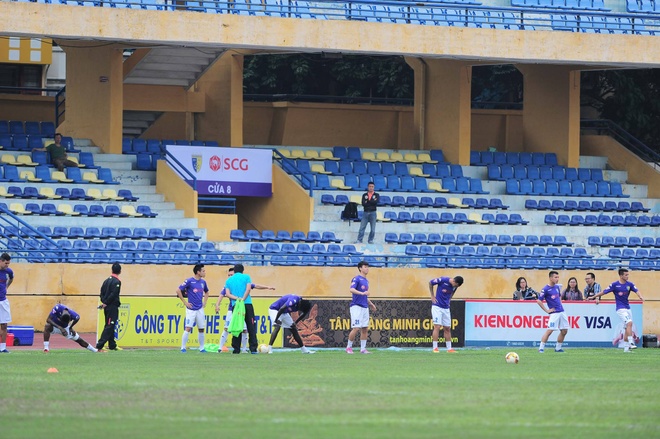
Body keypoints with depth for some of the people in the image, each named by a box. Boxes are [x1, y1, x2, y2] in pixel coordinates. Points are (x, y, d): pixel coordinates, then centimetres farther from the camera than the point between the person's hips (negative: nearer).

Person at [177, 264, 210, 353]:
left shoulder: (203, 282, 10)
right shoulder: (189, 281, -9)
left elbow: (206, 292, 29)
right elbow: (178, 290, -11)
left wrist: (204, 302, 14)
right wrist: (185, 302, -10)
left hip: (200, 309, 6)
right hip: (191, 309, -6)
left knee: (201, 329, 7)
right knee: (188, 328, -11)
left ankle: (202, 348, 17)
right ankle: (183, 348, -5)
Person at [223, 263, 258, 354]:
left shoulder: (228, 280, 14)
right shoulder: (246, 277, 7)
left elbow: (227, 294, 2)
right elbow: (248, 288, -9)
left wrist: (237, 298, -9)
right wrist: (243, 299, -13)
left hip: (235, 305, 2)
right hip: (247, 304, -2)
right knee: (251, 327, 0)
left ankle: (236, 349, 2)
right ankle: (253, 349, -6)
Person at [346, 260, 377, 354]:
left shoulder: (366, 281, 19)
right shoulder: (357, 279, -7)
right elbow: (352, 290, -24)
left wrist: (371, 304, 25)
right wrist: (362, 293, -36)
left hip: (365, 307, 8)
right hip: (356, 307, -8)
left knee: (365, 329, 6)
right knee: (356, 328, -11)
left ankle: (363, 349, 10)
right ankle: (349, 347, 2)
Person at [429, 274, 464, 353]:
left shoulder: (455, 286, 0)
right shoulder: (443, 280, -16)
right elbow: (430, 283, -2)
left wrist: (448, 300, 11)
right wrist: (432, 296, -2)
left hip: (446, 308, 6)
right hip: (437, 307, -6)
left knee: (447, 328, 6)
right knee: (437, 326, -12)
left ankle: (449, 348, 11)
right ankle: (435, 348, -10)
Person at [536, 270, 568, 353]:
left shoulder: (557, 287, 11)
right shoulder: (545, 289, -11)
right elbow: (539, 301, -12)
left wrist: (560, 304, 14)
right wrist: (547, 310, -11)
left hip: (561, 311, 7)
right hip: (554, 313, -7)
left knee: (564, 331, 7)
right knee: (550, 330, -14)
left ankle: (558, 348, 19)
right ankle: (541, 348, -9)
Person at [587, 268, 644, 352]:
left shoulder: (629, 284, 4)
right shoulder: (615, 284, -7)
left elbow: (636, 291, -8)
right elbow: (604, 292, -1)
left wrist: (640, 297, -30)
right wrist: (593, 297, 1)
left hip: (628, 308, 5)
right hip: (620, 309, -5)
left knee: (627, 328, 8)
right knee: (629, 323, -22)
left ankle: (626, 347, 17)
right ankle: (631, 343, -25)